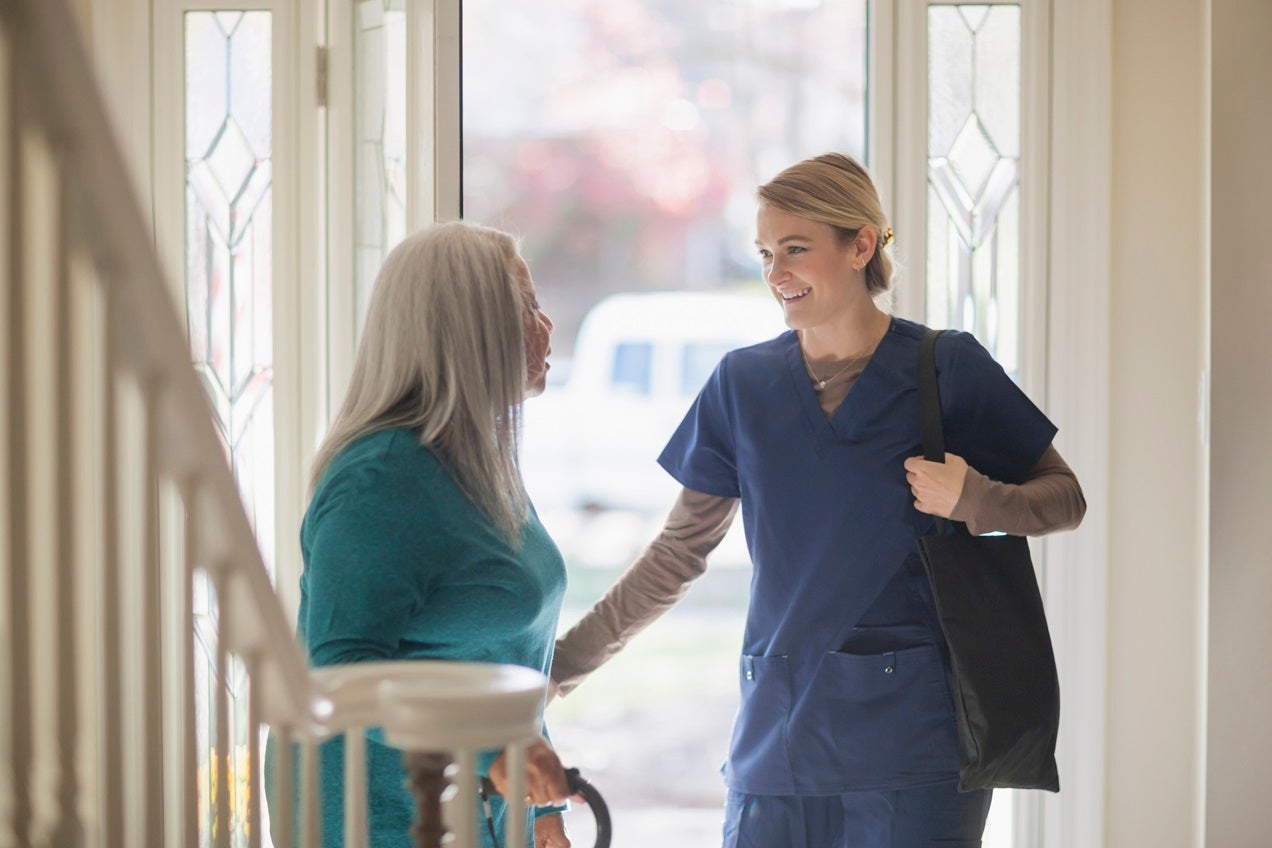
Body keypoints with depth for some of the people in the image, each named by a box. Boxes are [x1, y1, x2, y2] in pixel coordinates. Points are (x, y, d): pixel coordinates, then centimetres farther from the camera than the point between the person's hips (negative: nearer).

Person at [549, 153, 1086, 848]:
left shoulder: (945, 370, -1)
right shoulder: (743, 383, 8)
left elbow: (1065, 498, 5)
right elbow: (680, 551, 13)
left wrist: (975, 501, -16)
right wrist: (561, 664, 9)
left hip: (911, 745, -3)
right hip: (777, 736, 3)